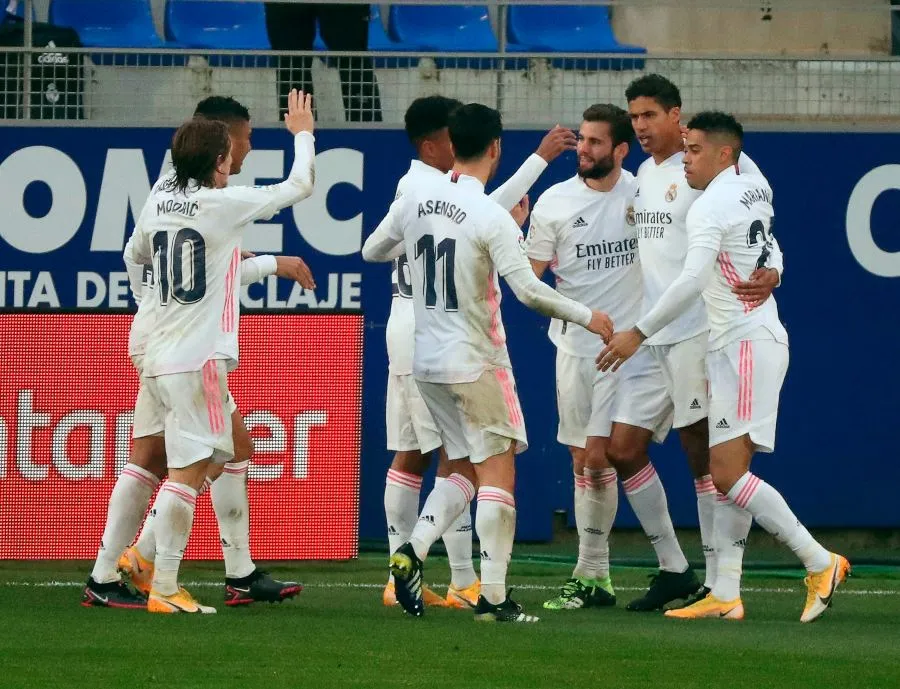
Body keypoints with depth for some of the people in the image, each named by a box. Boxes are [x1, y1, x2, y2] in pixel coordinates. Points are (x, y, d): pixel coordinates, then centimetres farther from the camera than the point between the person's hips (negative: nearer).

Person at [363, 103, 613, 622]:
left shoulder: (417, 199, 1)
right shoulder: (492, 218, -17)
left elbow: (372, 251, 15)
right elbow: (528, 289, -20)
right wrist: (586, 316, -7)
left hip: (428, 361, 7)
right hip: (476, 363, -7)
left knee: (465, 471, 17)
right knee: (498, 475, 0)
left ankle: (413, 551, -2)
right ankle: (494, 598, -3)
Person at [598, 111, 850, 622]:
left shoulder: (710, 207, -15)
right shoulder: (756, 187, 12)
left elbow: (692, 282, -26)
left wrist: (639, 333, -23)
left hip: (747, 345, -10)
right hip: (761, 336, 10)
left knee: (728, 474, -14)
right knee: (728, 472, 7)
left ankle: (820, 563, -11)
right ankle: (726, 595, 5)